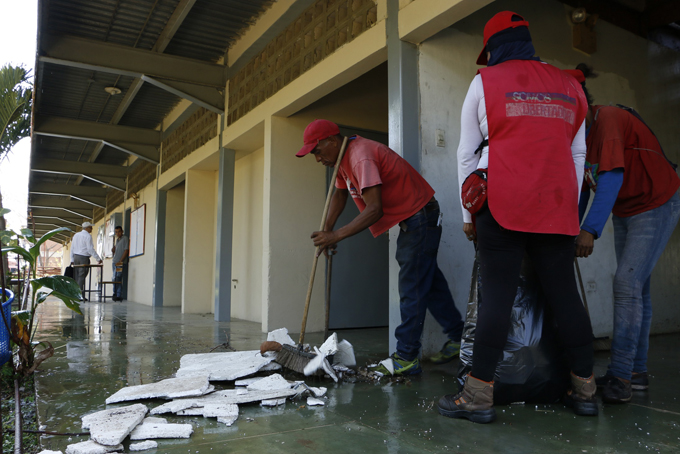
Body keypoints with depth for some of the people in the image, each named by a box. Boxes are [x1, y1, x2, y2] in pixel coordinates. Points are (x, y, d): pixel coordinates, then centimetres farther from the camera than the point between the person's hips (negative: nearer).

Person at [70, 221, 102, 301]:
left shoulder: (76, 235, 15)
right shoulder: (88, 236, -9)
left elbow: (72, 248, 18)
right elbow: (90, 249, -15)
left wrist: (72, 260, 22)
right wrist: (98, 259, -11)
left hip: (76, 256, 7)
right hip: (84, 258, -7)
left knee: (76, 277, 10)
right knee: (81, 277, -7)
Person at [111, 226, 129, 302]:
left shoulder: (125, 239, -4)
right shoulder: (117, 240, 21)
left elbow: (126, 250, -11)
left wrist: (120, 261, -16)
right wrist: (113, 250, 2)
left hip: (120, 262, -8)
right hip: (115, 262, 8)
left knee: (118, 279, -12)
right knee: (114, 278, 10)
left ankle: (119, 296, -9)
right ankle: (115, 294, 16)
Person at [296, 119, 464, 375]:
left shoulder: (360, 157, -27)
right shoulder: (344, 156, 6)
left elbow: (374, 210, -33)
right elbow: (340, 194, 17)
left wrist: (336, 236, -30)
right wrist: (326, 231, 6)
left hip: (421, 217, -11)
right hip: (411, 220, 11)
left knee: (412, 289, -8)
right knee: (429, 281, 16)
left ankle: (406, 358, -2)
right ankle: (457, 338, 28)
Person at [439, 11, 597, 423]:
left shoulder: (485, 82, 6)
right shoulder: (570, 86, 18)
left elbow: (467, 153, 6)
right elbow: (578, 153, 20)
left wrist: (468, 213, 11)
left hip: (502, 207, -4)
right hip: (557, 208, 4)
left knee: (497, 297, -5)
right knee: (565, 295, 9)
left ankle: (479, 396, 0)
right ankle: (585, 390, 18)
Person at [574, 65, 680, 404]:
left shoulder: (609, 120, -23)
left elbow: (612, 177, -35)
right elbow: (582, 188, 10)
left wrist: (590, 230, -41)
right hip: (625, 212, 9)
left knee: (627, 283, -16)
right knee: (636, 288, 9)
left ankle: (621, 376, -8)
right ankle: (637, 372, 17)